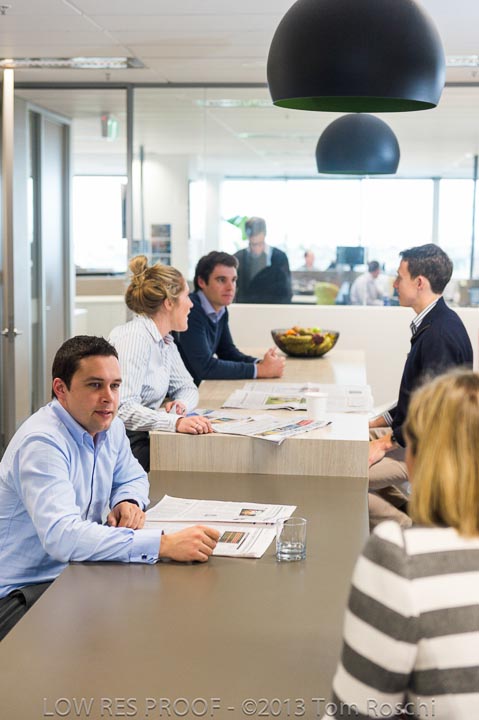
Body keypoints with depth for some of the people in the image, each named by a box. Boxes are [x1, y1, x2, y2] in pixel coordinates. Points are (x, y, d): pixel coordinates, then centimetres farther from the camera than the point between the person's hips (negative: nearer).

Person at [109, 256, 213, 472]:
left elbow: (186, 387, 18)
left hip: (144, 438, 9)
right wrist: (176, 422, -41)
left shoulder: (166, 341, 12)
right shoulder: (133, 338, -18)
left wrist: (181, 404, -7)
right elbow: (123, 407, -28)